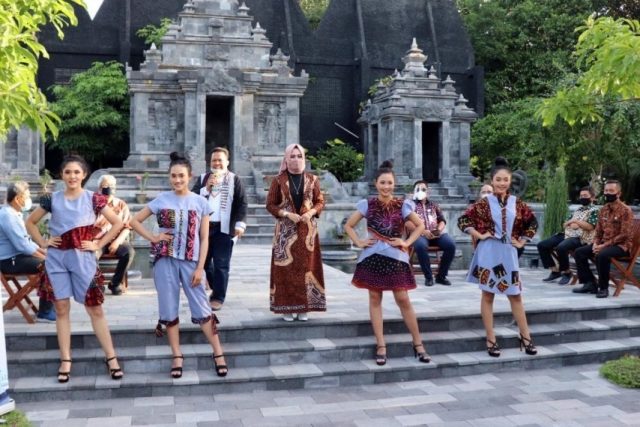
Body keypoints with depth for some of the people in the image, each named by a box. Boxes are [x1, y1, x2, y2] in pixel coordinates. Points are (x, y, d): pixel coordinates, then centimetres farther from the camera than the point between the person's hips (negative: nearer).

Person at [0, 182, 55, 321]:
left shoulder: (15, 214, 12)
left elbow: (27, 241, 19)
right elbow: (23, 245, -23)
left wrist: (45, 252, 8)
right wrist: (44, 257, -15)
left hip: (17, 256, 10)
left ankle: (50, 305, 10)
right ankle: (44, 312, -13)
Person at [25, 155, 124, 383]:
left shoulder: (93, 198, -1)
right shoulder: (52, 199, 5)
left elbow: (117, 223, 0)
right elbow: (30, 222, 16)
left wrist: (99, 244, -5)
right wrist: (42, 242, 3)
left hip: (83, 258, -2)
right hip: (56, 258, 2)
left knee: (95, 308, -1)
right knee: (61, 308, 6)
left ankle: (111, 357, 5)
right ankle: (65, 361, 14)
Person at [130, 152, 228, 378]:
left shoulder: (200, 203, 1)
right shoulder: (161, 200, 2)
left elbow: (204, 239, 1)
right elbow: (134, 221, 9)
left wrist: (200, 267, -6)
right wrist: (153, 238, -4)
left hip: (191, 262, -1)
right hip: (165, 261, 1)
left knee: (201, 308, 0)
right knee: (169, 310, 6)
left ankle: (218, 353, 10)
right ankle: (177, 356, 18)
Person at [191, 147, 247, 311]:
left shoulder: (234, 179, 2)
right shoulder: (203, 178, 10)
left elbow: (242, 203, -1)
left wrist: (240, 224, -9)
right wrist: (206, 188, -13)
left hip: (225, 228, -4)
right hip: (204, 226, 4)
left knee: (221, 264, -3)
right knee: (204, 261, 12)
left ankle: (218, 297, 4)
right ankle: (215, 287, 33)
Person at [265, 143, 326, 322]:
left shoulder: (312, 179, 6)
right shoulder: (278, 180, 1)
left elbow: (320, 202, 8)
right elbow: (270, 204, 0)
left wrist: (311, 212, -12)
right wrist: (287, 214, -14)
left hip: (307, 230, 2)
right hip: (286, 230, -1)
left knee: (306, 266, 2)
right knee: (286, 267, -2)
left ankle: (304, 307, 10)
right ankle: (287, 307, 5)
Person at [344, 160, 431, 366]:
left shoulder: (402, 205, -2)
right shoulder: (367, 204, -1)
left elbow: (420, 225, 8)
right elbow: (349, 226, 8)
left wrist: (407, 242, -3)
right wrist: (359, 242, -4)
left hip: (396, 257, -1)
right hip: (372, 256, 1)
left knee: (403, 300, 1)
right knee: (375, 299, 4)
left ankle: (418, 344, 14)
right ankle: (381, 346, 12)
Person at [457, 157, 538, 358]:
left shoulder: (517, 203, 4)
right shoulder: (484, 203, -4)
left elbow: (532, 222, 16)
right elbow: (462, 220, -3)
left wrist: (522, 241, 8)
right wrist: (479, 235, -7)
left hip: (508, 253, 3)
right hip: (488, 253, -2)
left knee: (515, 295, 8)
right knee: (488, 295, 4)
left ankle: (525, 337, 18)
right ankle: (491, 340, 11)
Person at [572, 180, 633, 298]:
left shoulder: (625, 210, -12)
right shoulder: (603, 209, 10)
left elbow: (624, 235, -18)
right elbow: (598, 231, 15)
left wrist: (604, 245, -21)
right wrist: (595, 243, -6)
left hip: (621, 245, -7)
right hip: (604, 243, 7)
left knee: (602, 255, -36)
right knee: (579, 252, -8)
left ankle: (603, 287, -19)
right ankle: (590, 283, -4)